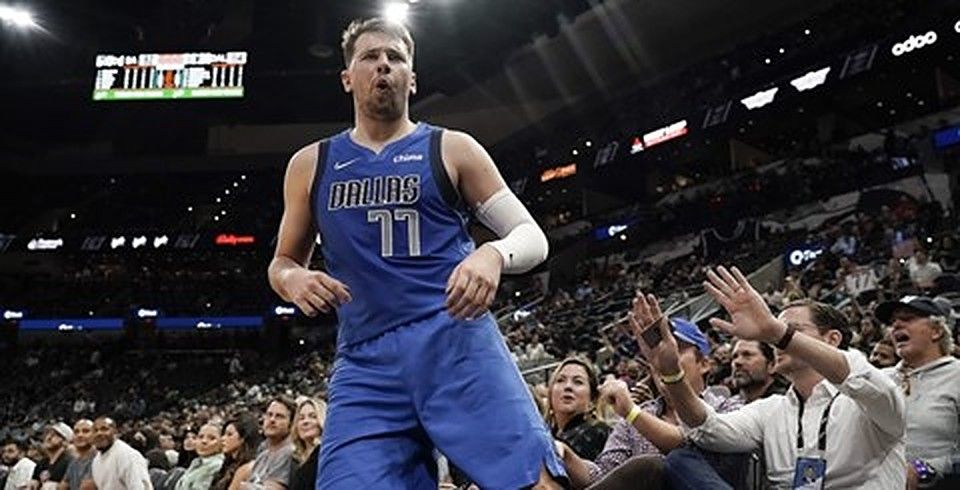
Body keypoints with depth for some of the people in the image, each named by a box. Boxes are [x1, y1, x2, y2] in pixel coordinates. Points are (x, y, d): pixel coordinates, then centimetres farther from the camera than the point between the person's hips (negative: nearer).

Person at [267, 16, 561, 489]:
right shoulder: (310, 165, 16)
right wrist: (292, 279, -1)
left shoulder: (451, 149, 9)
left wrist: (494, 254, -16)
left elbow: (532, 236, 8)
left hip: (456, 338, -2)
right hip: (364, 360, 2)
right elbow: (283, 261, 25)